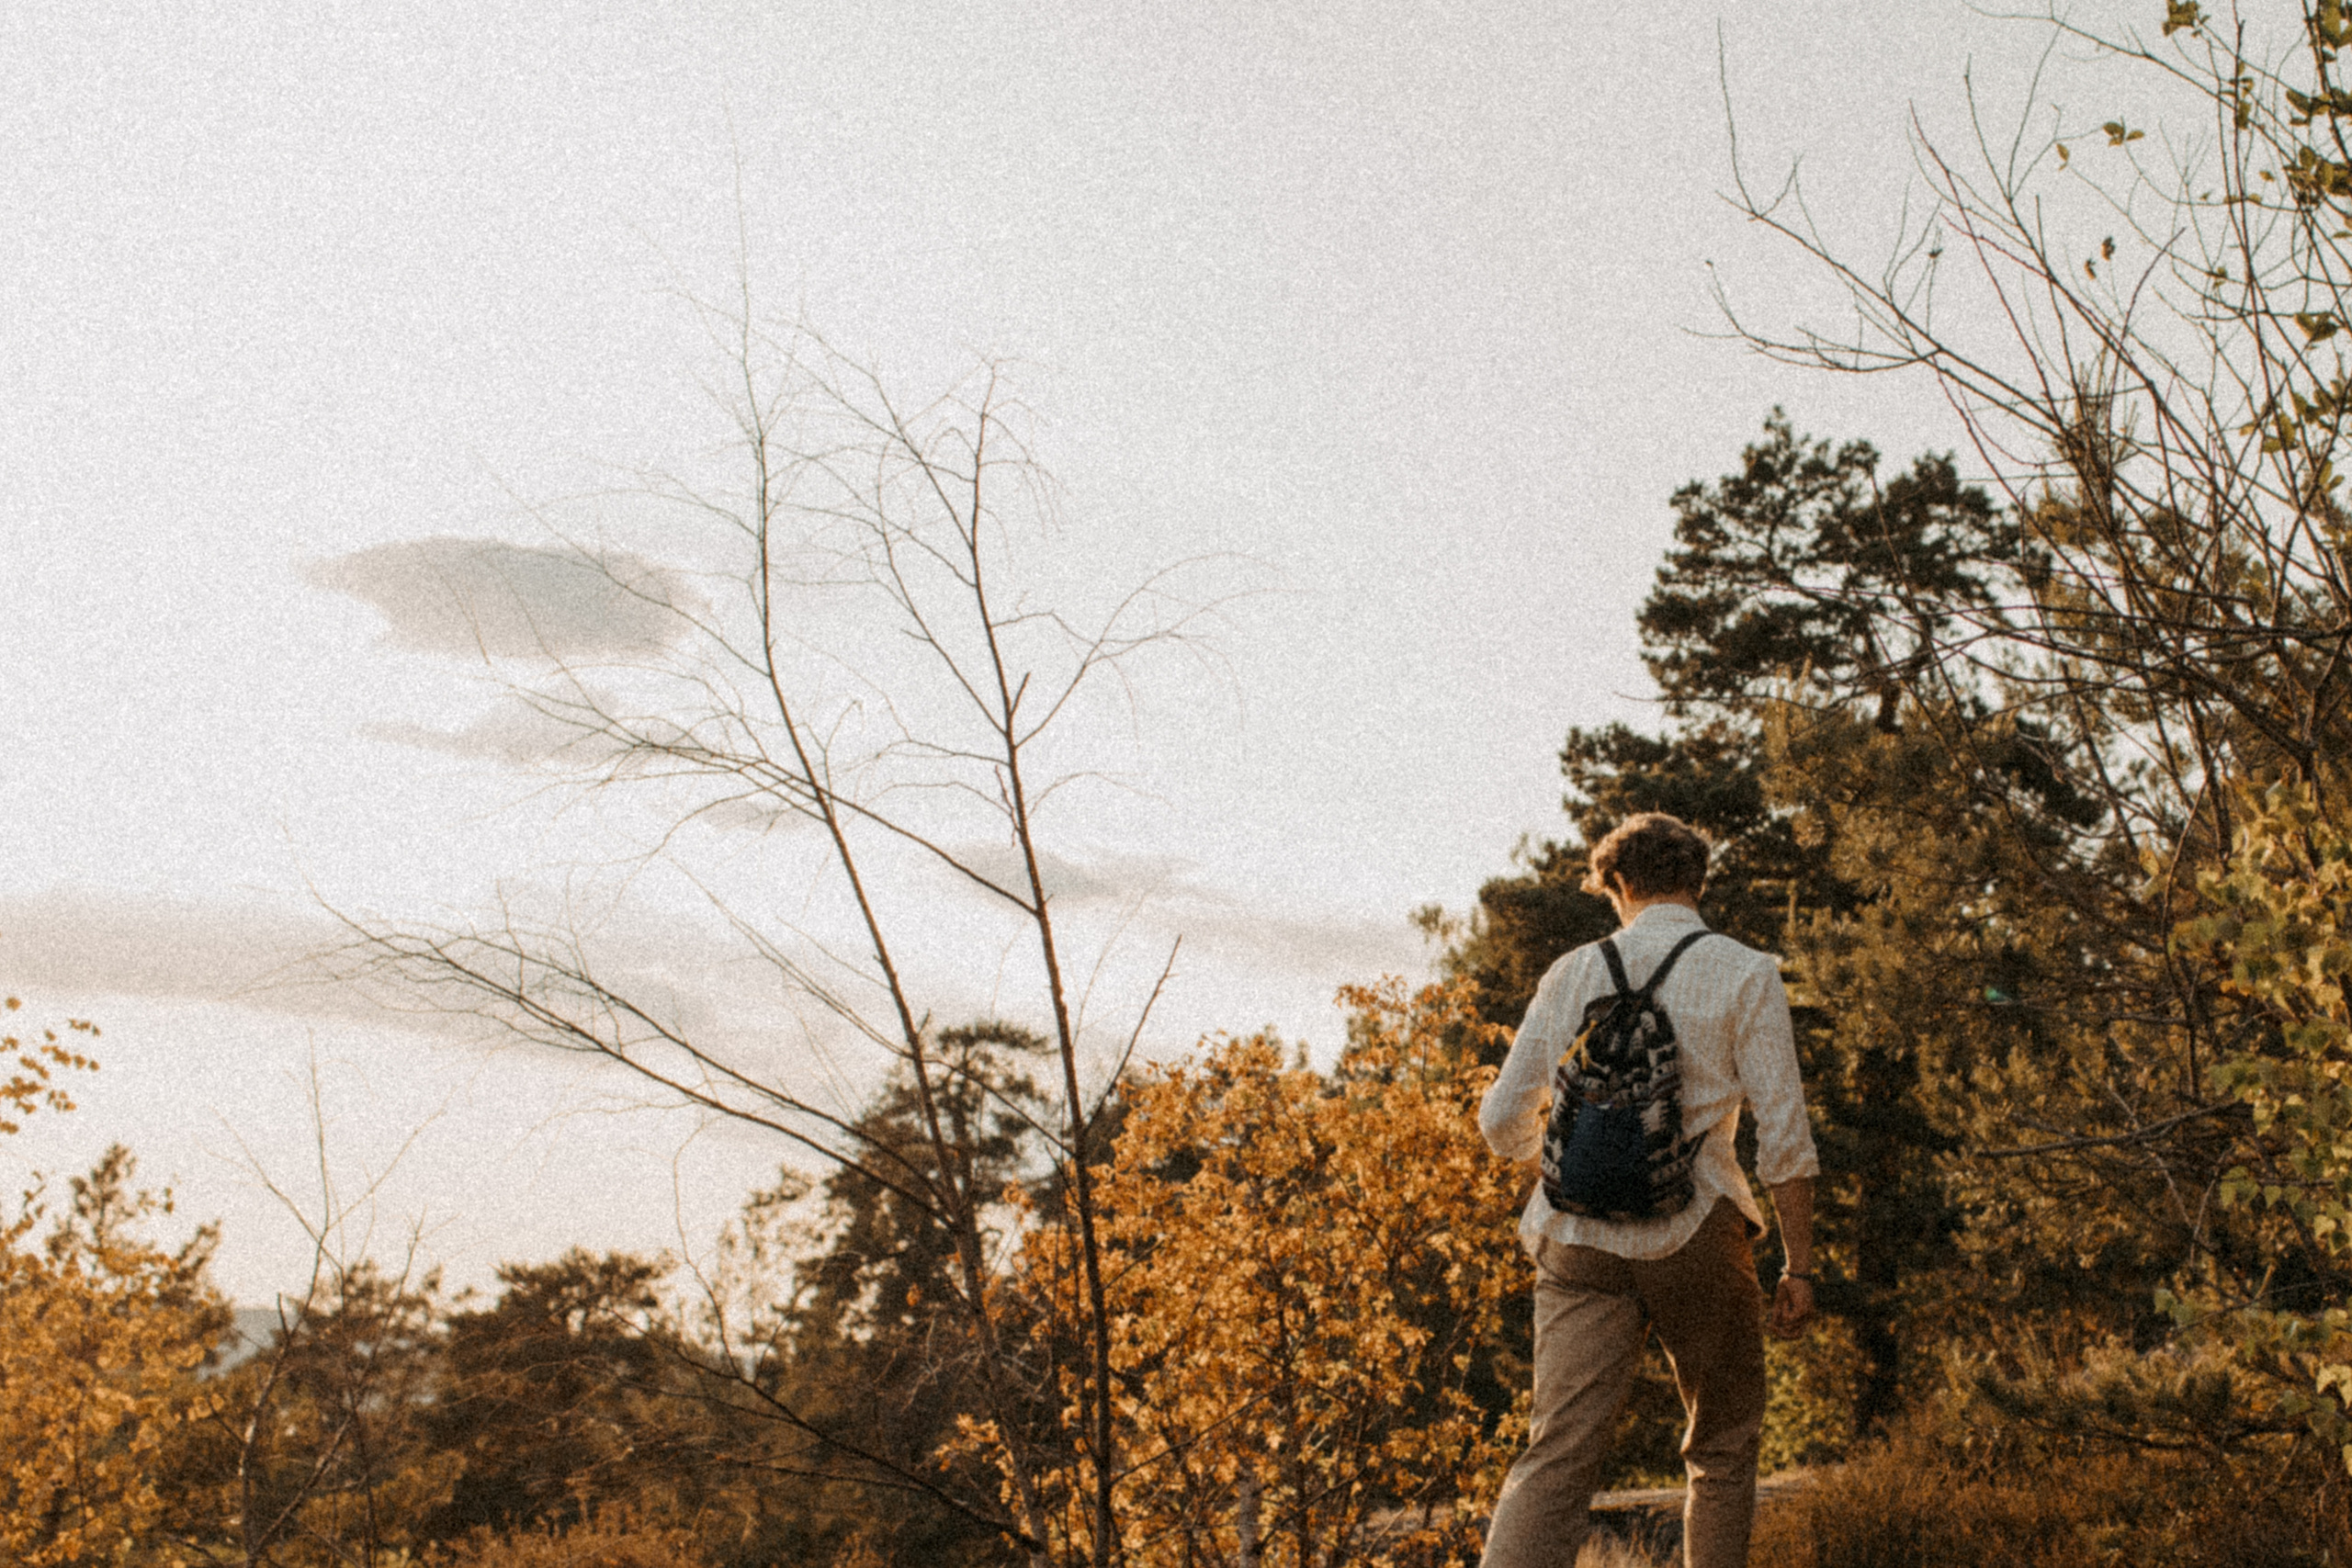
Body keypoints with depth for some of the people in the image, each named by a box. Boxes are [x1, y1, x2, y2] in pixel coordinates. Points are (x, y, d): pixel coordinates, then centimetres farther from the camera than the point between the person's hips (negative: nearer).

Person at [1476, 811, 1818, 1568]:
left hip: (1578, 1240, 2)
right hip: (1694, 1237, -2)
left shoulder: (1571, 973, 8)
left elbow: (1502, 1123, 12)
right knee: (1723, 1448, 19)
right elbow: (1783, 1135, -6)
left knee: (1557, 1457, -5)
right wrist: (1799, 1266, 2)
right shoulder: (1743, 974, 0)